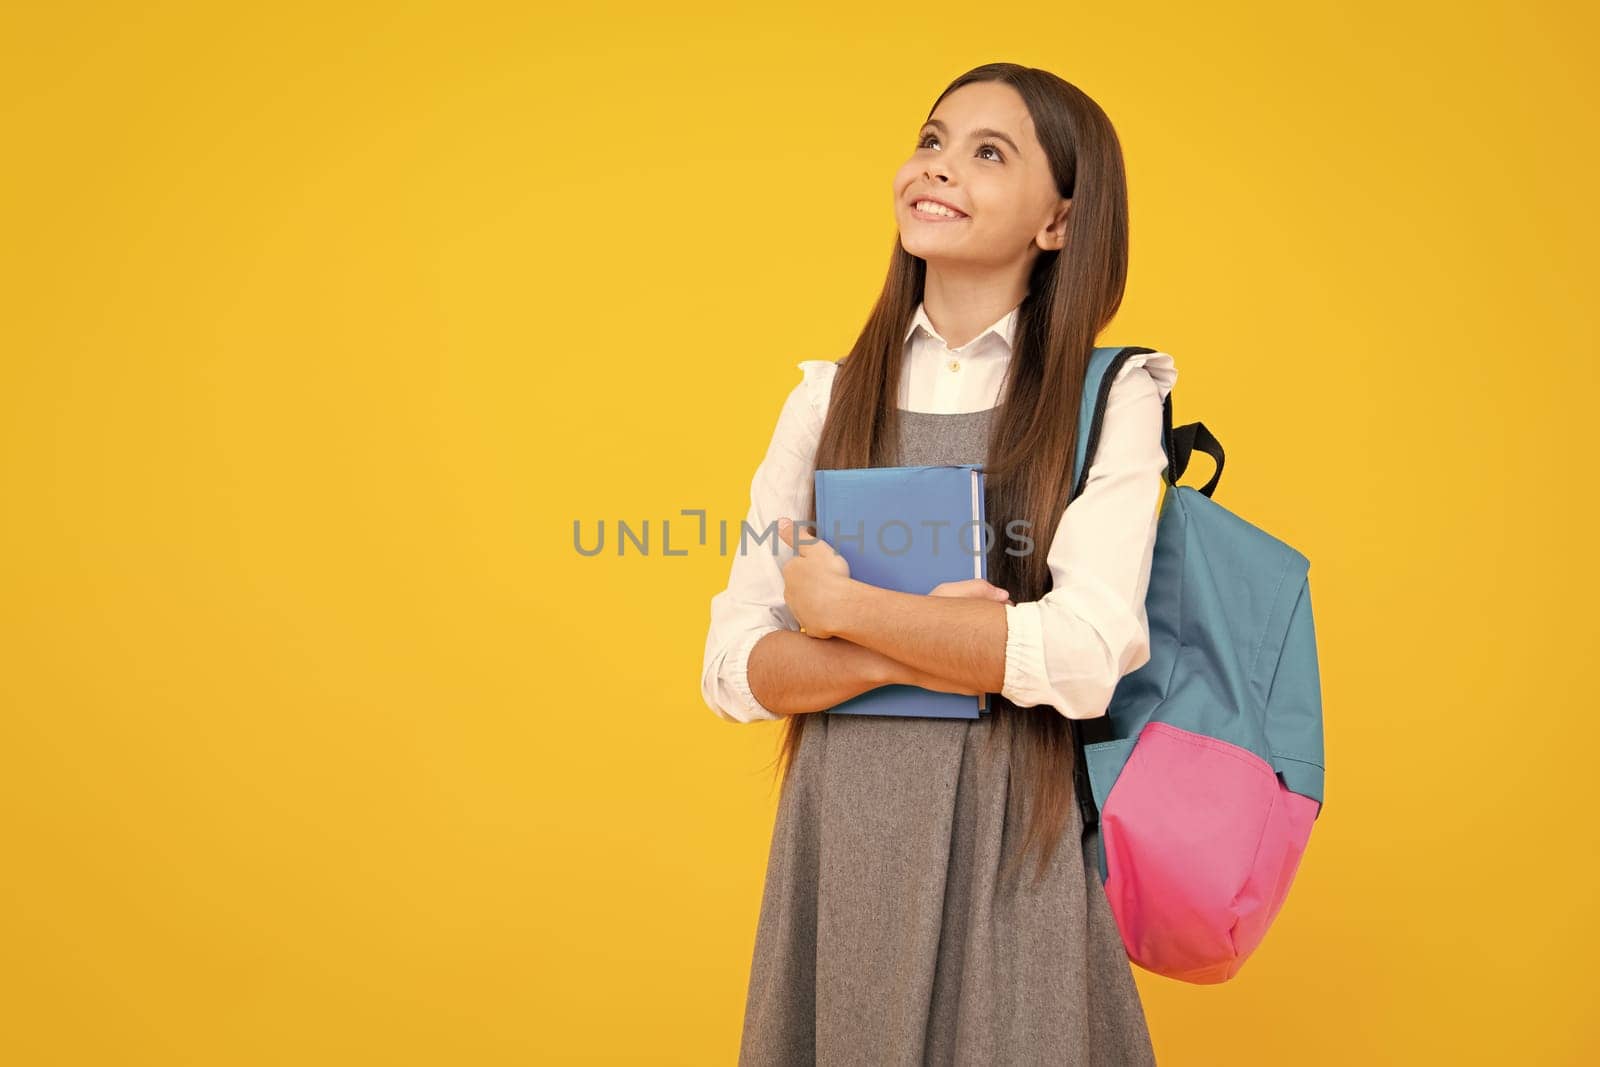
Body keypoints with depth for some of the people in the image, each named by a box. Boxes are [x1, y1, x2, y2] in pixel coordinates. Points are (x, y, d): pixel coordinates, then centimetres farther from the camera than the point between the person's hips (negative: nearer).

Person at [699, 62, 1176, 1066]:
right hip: (839, 835, 3)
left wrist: (841, 604, -11)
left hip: (1010, 844, -3)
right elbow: (734, 668, 1)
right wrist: (910, 654, -16)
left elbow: (1083, 657, -18)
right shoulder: (828, 398, 6)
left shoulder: (1109, 400, -4)